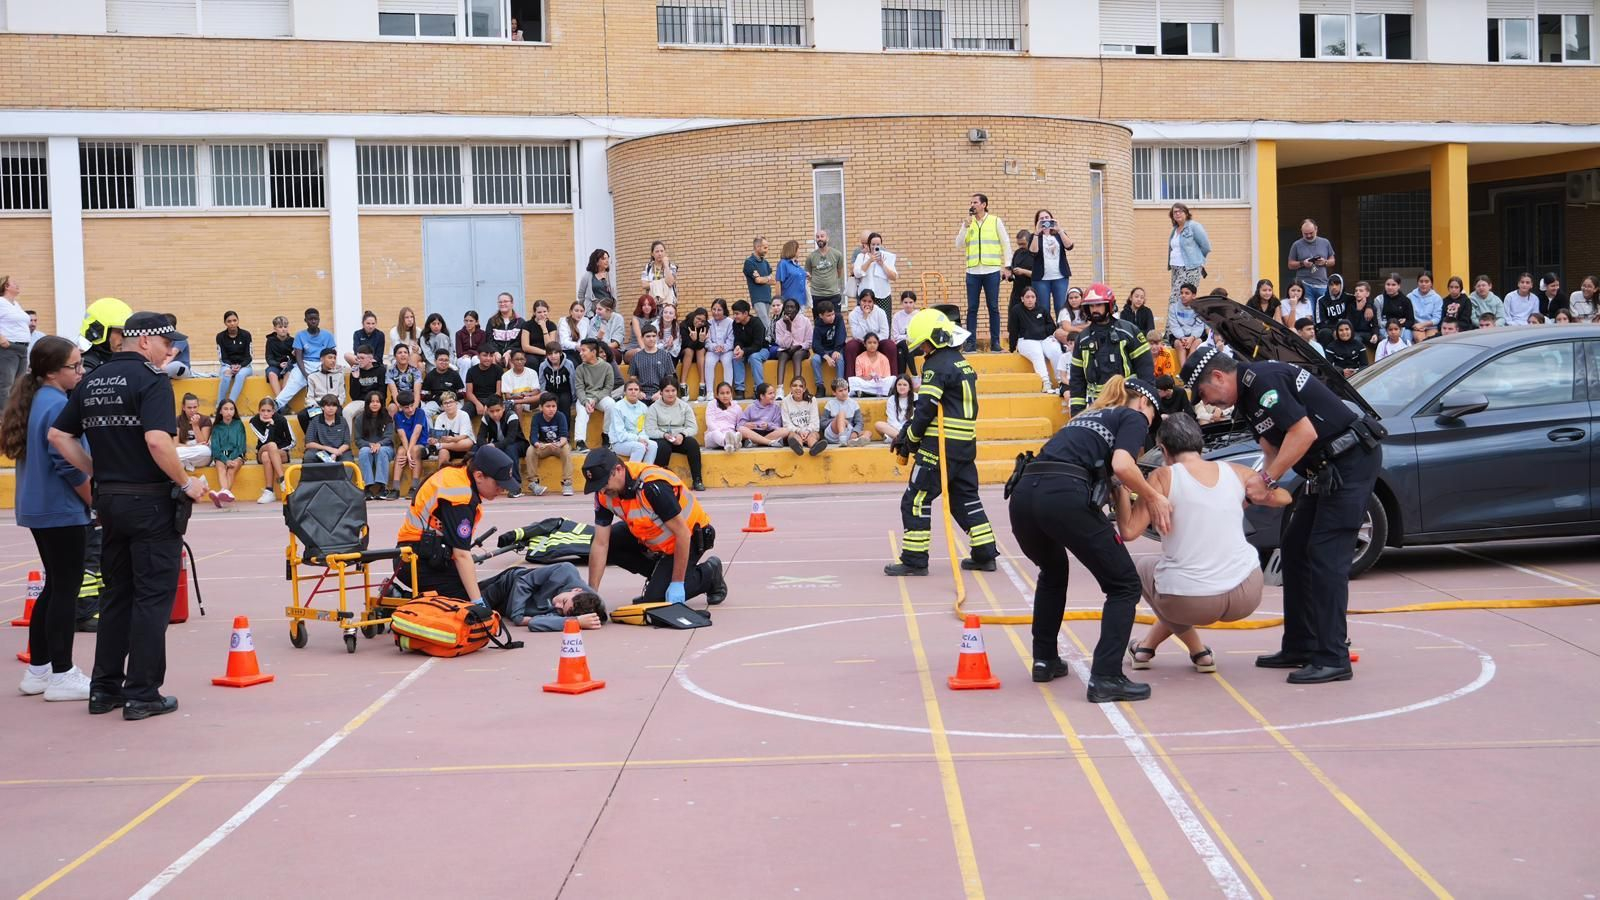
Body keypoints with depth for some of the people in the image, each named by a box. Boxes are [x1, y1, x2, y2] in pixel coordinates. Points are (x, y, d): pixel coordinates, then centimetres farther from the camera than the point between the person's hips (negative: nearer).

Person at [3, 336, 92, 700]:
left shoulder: (34, 401, 11)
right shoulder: (57, 405, -18)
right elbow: (69, 465, -21)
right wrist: (95, 501, -8)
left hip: (38, 508, 9)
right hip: (62, 510, -9)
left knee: (54, 586, 16)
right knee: (66, 589, -2)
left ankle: (37, 669, 22)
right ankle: (61, 676, 3)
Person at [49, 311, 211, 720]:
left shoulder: (92, 381, 10)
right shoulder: (151, 379, -13)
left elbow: (59, 434, 11)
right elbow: (156, 440, -25)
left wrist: (98, 473, 13)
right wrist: (186, 483, -14)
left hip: (109, 499, 7)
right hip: (151, 501, -7)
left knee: (116, 594, 16)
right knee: (153, 596, 0)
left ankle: (105, 688, 20)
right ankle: (142, 694, 2)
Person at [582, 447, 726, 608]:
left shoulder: (652, 486, -37)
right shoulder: (604, 493, -16)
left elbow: (682, 534, -30)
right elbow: (600, 544, -12)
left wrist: (677, 583, -25)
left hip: (690, 538, -7)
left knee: (654, 598, -15)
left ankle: (709, 573, 8)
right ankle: (660, 574, 7)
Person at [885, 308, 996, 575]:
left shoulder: (937, 365, -13)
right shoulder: (961, 363, 17)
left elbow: (926, 409, -15)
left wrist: (909, 439, 0)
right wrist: (907, 433, 13)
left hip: (941, 445, -9)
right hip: (966, 445, 9)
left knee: (916, 500, -3)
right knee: (966, 498, 16)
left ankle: (914, 560, -3)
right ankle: (985, 554, 17)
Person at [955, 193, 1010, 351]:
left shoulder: (996, 221, 4)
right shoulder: (967, 223, 9)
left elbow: (1005, 244, 5)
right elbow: (959, 245, 2)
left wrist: (1007, 267, 0)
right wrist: (966, 226, -9)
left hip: (992, 271, -2)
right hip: (973, 272, 2)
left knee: (993, 307, 2)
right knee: (972, 308, 1)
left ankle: (995, 341, 7)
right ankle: (970, 341, 5)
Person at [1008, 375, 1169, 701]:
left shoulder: (1085, 416, 35)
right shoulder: (1134, 417, 14)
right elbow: (1122, 465, -5)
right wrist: (1153, 497, 7)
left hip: (1023, 493, 7)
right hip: (1065, 496, -7)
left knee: (1052, 573, 35)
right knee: (1124, 585, 7)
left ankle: (1044, 660, 36)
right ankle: (1106, 677, -3)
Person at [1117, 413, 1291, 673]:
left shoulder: (1163, 477, -7)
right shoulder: (1236, 472, 5)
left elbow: (1129, 531, -12)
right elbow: (1282, 497, 19)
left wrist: (1121, 487, -2)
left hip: (1190, 603, -4)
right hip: (1247, 596, 4)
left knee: (1142, 567, 29)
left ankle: (1198, 651, 26)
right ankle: (1147, 645, 39)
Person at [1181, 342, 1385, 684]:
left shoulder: (1262, 379, -17)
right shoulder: (1247, 399, 15)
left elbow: (1304, 432, -23)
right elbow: (1275, 451, 17)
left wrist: (1268, 480, -18)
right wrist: (1255, 487, 0)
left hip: (1352, 461, -11)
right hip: (1326, 470, 11)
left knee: (1326, 557, -13)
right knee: (1294, 550, 13)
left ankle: (1333, 659, -11)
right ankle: (1299, 647, 19)